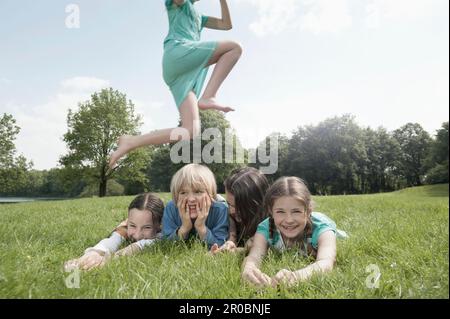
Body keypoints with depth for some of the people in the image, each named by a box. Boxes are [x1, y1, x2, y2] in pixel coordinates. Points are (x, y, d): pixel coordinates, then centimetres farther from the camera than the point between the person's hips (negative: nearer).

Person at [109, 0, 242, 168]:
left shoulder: (198, 16, 40)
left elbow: (226, 25, 35)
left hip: (185, 74, 7)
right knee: (234, 47, -12)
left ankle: (129, 142, -9)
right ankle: (208, 97, -22)